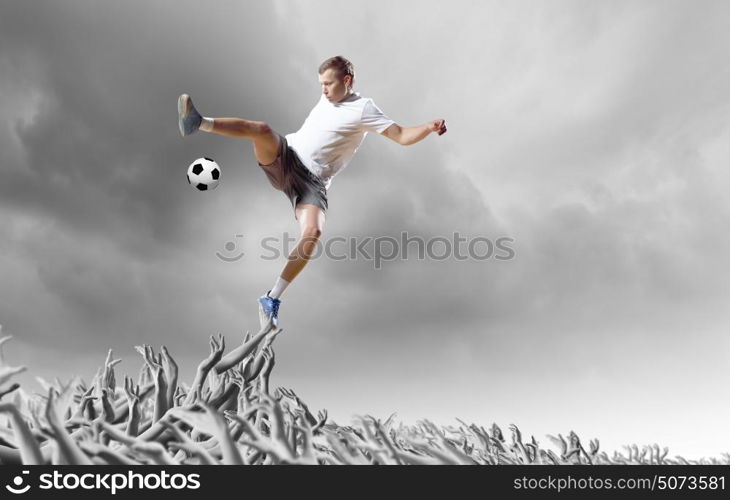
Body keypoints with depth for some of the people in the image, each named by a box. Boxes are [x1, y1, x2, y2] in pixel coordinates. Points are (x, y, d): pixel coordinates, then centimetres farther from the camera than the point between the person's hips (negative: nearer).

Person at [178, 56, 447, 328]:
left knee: (312, 233, -27)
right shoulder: (328, 98, 16)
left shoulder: (364, 107, -3)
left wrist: (429, 127, -25)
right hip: (283, 159, 5)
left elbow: (402, 136, -11)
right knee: (262, 128, -28)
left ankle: (273, 298, -17)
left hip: (312, 180, -4)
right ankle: (198, 123, -29)